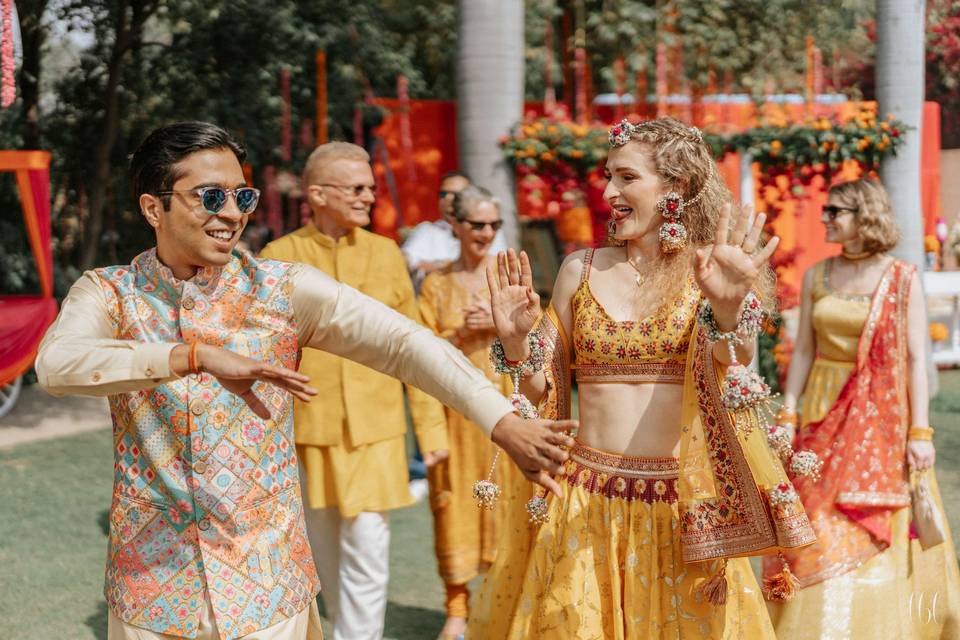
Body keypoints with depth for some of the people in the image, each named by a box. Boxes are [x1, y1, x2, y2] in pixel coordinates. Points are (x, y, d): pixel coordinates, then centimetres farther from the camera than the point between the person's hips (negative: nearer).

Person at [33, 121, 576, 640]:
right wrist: (194, 356, -37)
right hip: (151, 588, 0)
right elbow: (57, 364, -25)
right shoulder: (109, 293, -5)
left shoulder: (284, 290, -5)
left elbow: (405, 342, -14)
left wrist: (504, 422, -26)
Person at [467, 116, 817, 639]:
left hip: (680, 508, -2)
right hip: (584, 505, 2)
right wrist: (517, 341, -10)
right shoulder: (580, 271, 5)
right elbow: (546, 394, 8)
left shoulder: (710, 273, -1)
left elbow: (734, 372, -18)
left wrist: (727, 311, -37)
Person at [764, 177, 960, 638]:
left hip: (881, 418, -3)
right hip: (824, 413, 3)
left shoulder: (902, 280, -5)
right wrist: (787, 415, 3)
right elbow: (803, 351, 8)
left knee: (878, 534, 0)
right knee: (821, 534, 4)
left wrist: (920, 432, -12)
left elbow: (916, 358, -7)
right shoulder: (816, 277, 6)